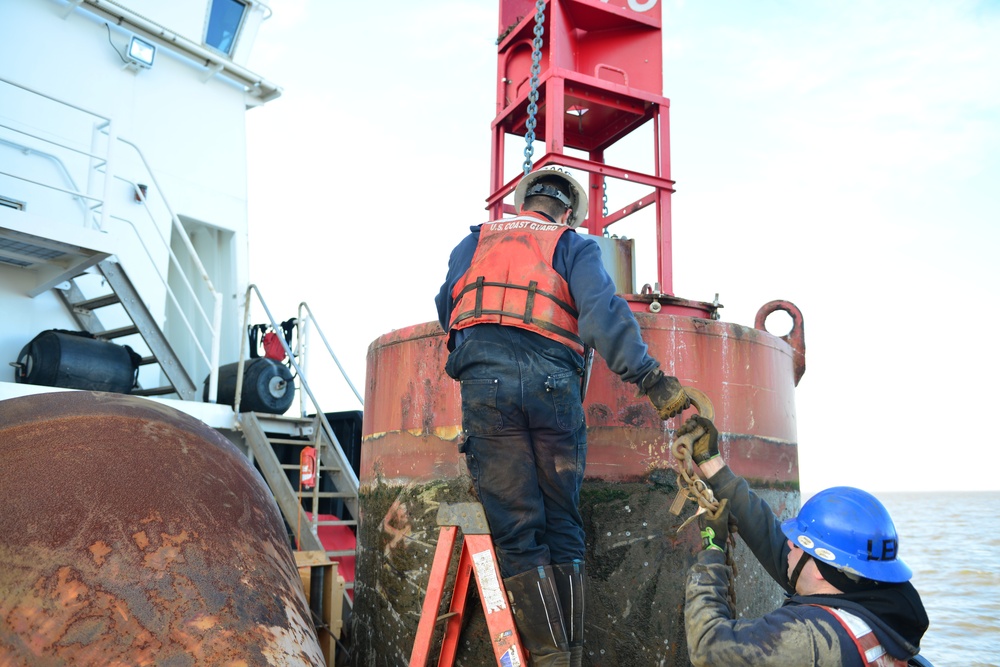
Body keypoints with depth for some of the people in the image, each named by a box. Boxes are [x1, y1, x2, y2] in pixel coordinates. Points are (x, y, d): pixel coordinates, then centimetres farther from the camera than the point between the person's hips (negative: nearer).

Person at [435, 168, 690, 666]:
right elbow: (601, 311, -1)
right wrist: (650, 377, -8)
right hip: (552, 382, 0)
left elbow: (445, 311, 30)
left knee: (516, 531, 1)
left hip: (484, 380, 1)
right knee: (563, 528, 9)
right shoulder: (574, 246, 17)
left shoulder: (474, 242, 25)